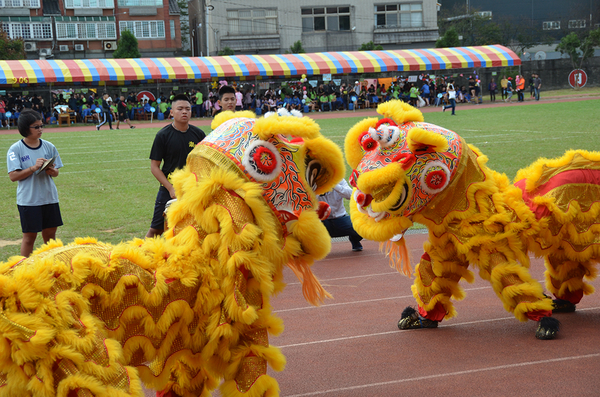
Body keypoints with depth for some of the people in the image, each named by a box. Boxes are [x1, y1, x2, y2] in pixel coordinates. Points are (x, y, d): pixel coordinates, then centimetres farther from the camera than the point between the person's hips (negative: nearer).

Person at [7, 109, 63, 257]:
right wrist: (33, 168, -23)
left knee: (50, 233, 10)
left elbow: (56, 173, 9)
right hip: (28, 199, -4)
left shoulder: (48, 147, 4)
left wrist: (51, 171, -14)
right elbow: (13, 176, -12)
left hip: (49, 197, 4)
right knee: (30, 235, 3)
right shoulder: (16, 149, -7)